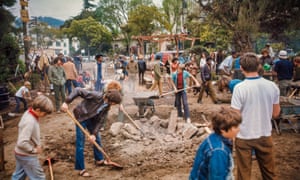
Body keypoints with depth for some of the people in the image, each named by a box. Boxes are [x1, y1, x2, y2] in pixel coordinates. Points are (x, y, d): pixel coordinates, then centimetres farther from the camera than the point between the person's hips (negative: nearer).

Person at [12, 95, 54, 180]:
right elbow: (22, 143, -36)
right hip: (27, 156, -9)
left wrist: (38, 144, 2)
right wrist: (34, 150, -20)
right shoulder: (30, 122, -31)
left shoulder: (29, 113, -2)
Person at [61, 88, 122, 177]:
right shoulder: (96, 96, -31)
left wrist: (94, 133, -13)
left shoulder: (107, 106, -8)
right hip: (81, 118, -7)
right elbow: (78, 90, -32)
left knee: (97, 139, 18)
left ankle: (99, 160, 40)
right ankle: (81, 169, 9)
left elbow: (101, 121, -6)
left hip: (92, 119, 7)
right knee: (80, 144, -3)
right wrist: (66, 102, -36)